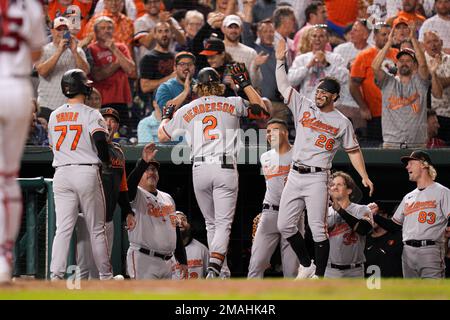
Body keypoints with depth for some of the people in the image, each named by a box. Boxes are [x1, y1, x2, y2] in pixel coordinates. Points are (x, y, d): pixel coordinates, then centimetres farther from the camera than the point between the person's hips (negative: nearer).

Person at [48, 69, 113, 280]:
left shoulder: (54, 116, 12)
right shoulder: (90, 114, -5)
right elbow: (100, 139, -19)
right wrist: (106, 163, -4)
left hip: (61, 174, 4)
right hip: (86, 172, -4)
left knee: (63, 228, -1)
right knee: (96, 229, 5)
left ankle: (56, 275, -14)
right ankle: (106, 276, 10)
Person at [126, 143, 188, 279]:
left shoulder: (167, 198, 22)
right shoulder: (137, 195, -1)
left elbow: (176, 229, 22)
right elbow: (129, 185, -27)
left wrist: (182, 261, 15)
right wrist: (143, 162, -39)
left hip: (166, 262, 8)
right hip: (143, 260, -8)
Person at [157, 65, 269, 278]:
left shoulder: (186, 110, 11)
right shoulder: (233, 104, 7)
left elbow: (162, 135, 21)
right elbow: (261, 110, 22)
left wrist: (166, 116, 41)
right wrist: (245, 84, 24)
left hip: (199, 170, 2)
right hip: (226, 169, -2)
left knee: (211, 223, 16)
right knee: (223, 223, -4)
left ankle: (216, 269, 13)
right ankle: (214, 269, -24)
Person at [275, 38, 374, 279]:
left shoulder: (342, 122, 4)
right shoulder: (304, 107, 12)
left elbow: (353, 151, 7)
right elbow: (283, 86, 11)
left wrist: (364, 177, -3)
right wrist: (280, 61, 2)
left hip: (317, 178, -4)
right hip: (295, 175, 4)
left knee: (317, 228, -10)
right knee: (284, 225, 3)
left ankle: (319, 275, -6)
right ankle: (306, 265, 19)